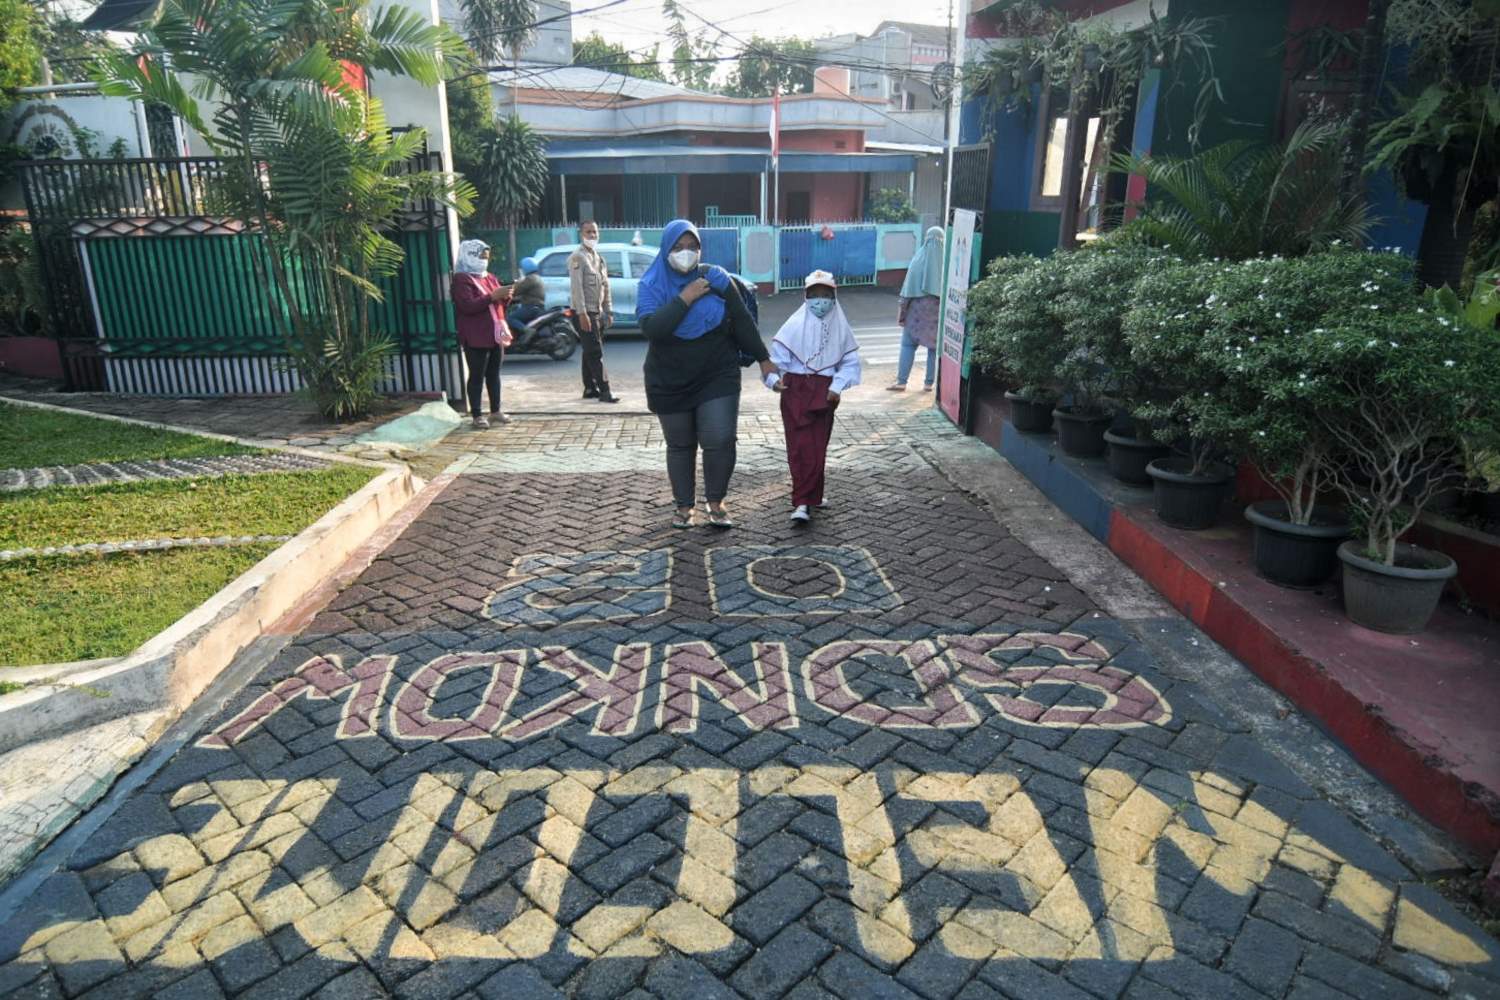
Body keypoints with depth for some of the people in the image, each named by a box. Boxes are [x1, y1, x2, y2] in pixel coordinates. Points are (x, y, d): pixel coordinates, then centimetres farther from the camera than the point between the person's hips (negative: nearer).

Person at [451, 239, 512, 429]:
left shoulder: (489, 277, 17)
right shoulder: (461, 279, -8)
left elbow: (499, 304, 23)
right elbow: (468, 306, -21)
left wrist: (505, 297, -1)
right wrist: (492, 296, -25)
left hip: (495, 334, 7)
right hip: (475, 337, -7)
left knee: (494, 373, 12)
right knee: (477, 376, -3)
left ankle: (496, 410, 21)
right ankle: (477, 416, 1)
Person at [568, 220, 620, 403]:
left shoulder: (599, 258, 17)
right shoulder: (578, 257, -9)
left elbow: (605, 286, 20)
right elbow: (577, 287, -17)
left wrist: (608, 311, 15)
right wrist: (582, 313, -24)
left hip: (598, 312, 8)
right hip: (584, 313, -8)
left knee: (591, 352, 12)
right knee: (595, 353, -11)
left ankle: (590, 389, 18)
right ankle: (604, 391, -13)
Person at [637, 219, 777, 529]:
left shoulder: (716, 278, -4)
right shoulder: (651, 285, -6)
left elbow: (742, 321, 2)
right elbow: (651, 327, -23)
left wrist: (763, 359, 4)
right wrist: (685, 298, -24)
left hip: (717, 378, 0)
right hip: (670, 384, 1)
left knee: (720, 441, -11)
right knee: (680, 446, 10)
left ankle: (716, 502, 11)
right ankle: (684, 506, 25)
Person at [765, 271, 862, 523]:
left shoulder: (840, 327, 5)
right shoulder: (796, 324, -3)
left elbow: (850, 361, 4)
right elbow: (778, 354, -7)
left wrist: (837, 387, -9)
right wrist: (774, 378, -24)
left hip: (825, 392, 3)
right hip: (795, 389, -2)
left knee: (818, 447, 4)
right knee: (800, 446, -7)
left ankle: (806, 500, 15)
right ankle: (804, 501, -5)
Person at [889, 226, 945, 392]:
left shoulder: (919, 259, -5)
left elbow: (908, 288, -6)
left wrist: (902, 312, -2)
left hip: (918, 308, -1)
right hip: (940, 310, 1)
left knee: (908, 344, 7)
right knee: (935, 346, 10)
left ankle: (901, 382, 4)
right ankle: (929, 383, 13)